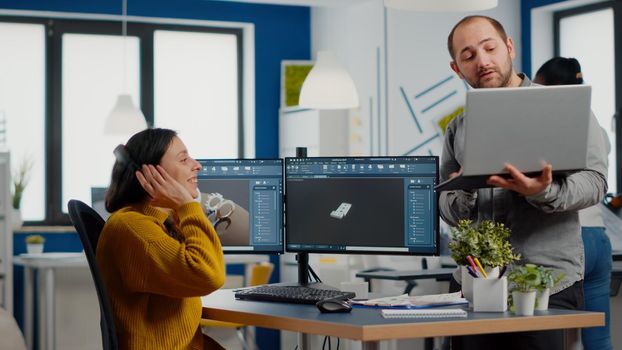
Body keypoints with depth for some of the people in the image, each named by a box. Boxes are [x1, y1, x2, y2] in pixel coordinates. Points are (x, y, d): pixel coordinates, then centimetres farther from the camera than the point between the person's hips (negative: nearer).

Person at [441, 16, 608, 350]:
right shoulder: (458, 129, 14)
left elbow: (594, 181, -7)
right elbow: (448, 212, 11)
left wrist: (544, 193, -26)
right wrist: (463, 195, -12)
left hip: (548, 286, -4)